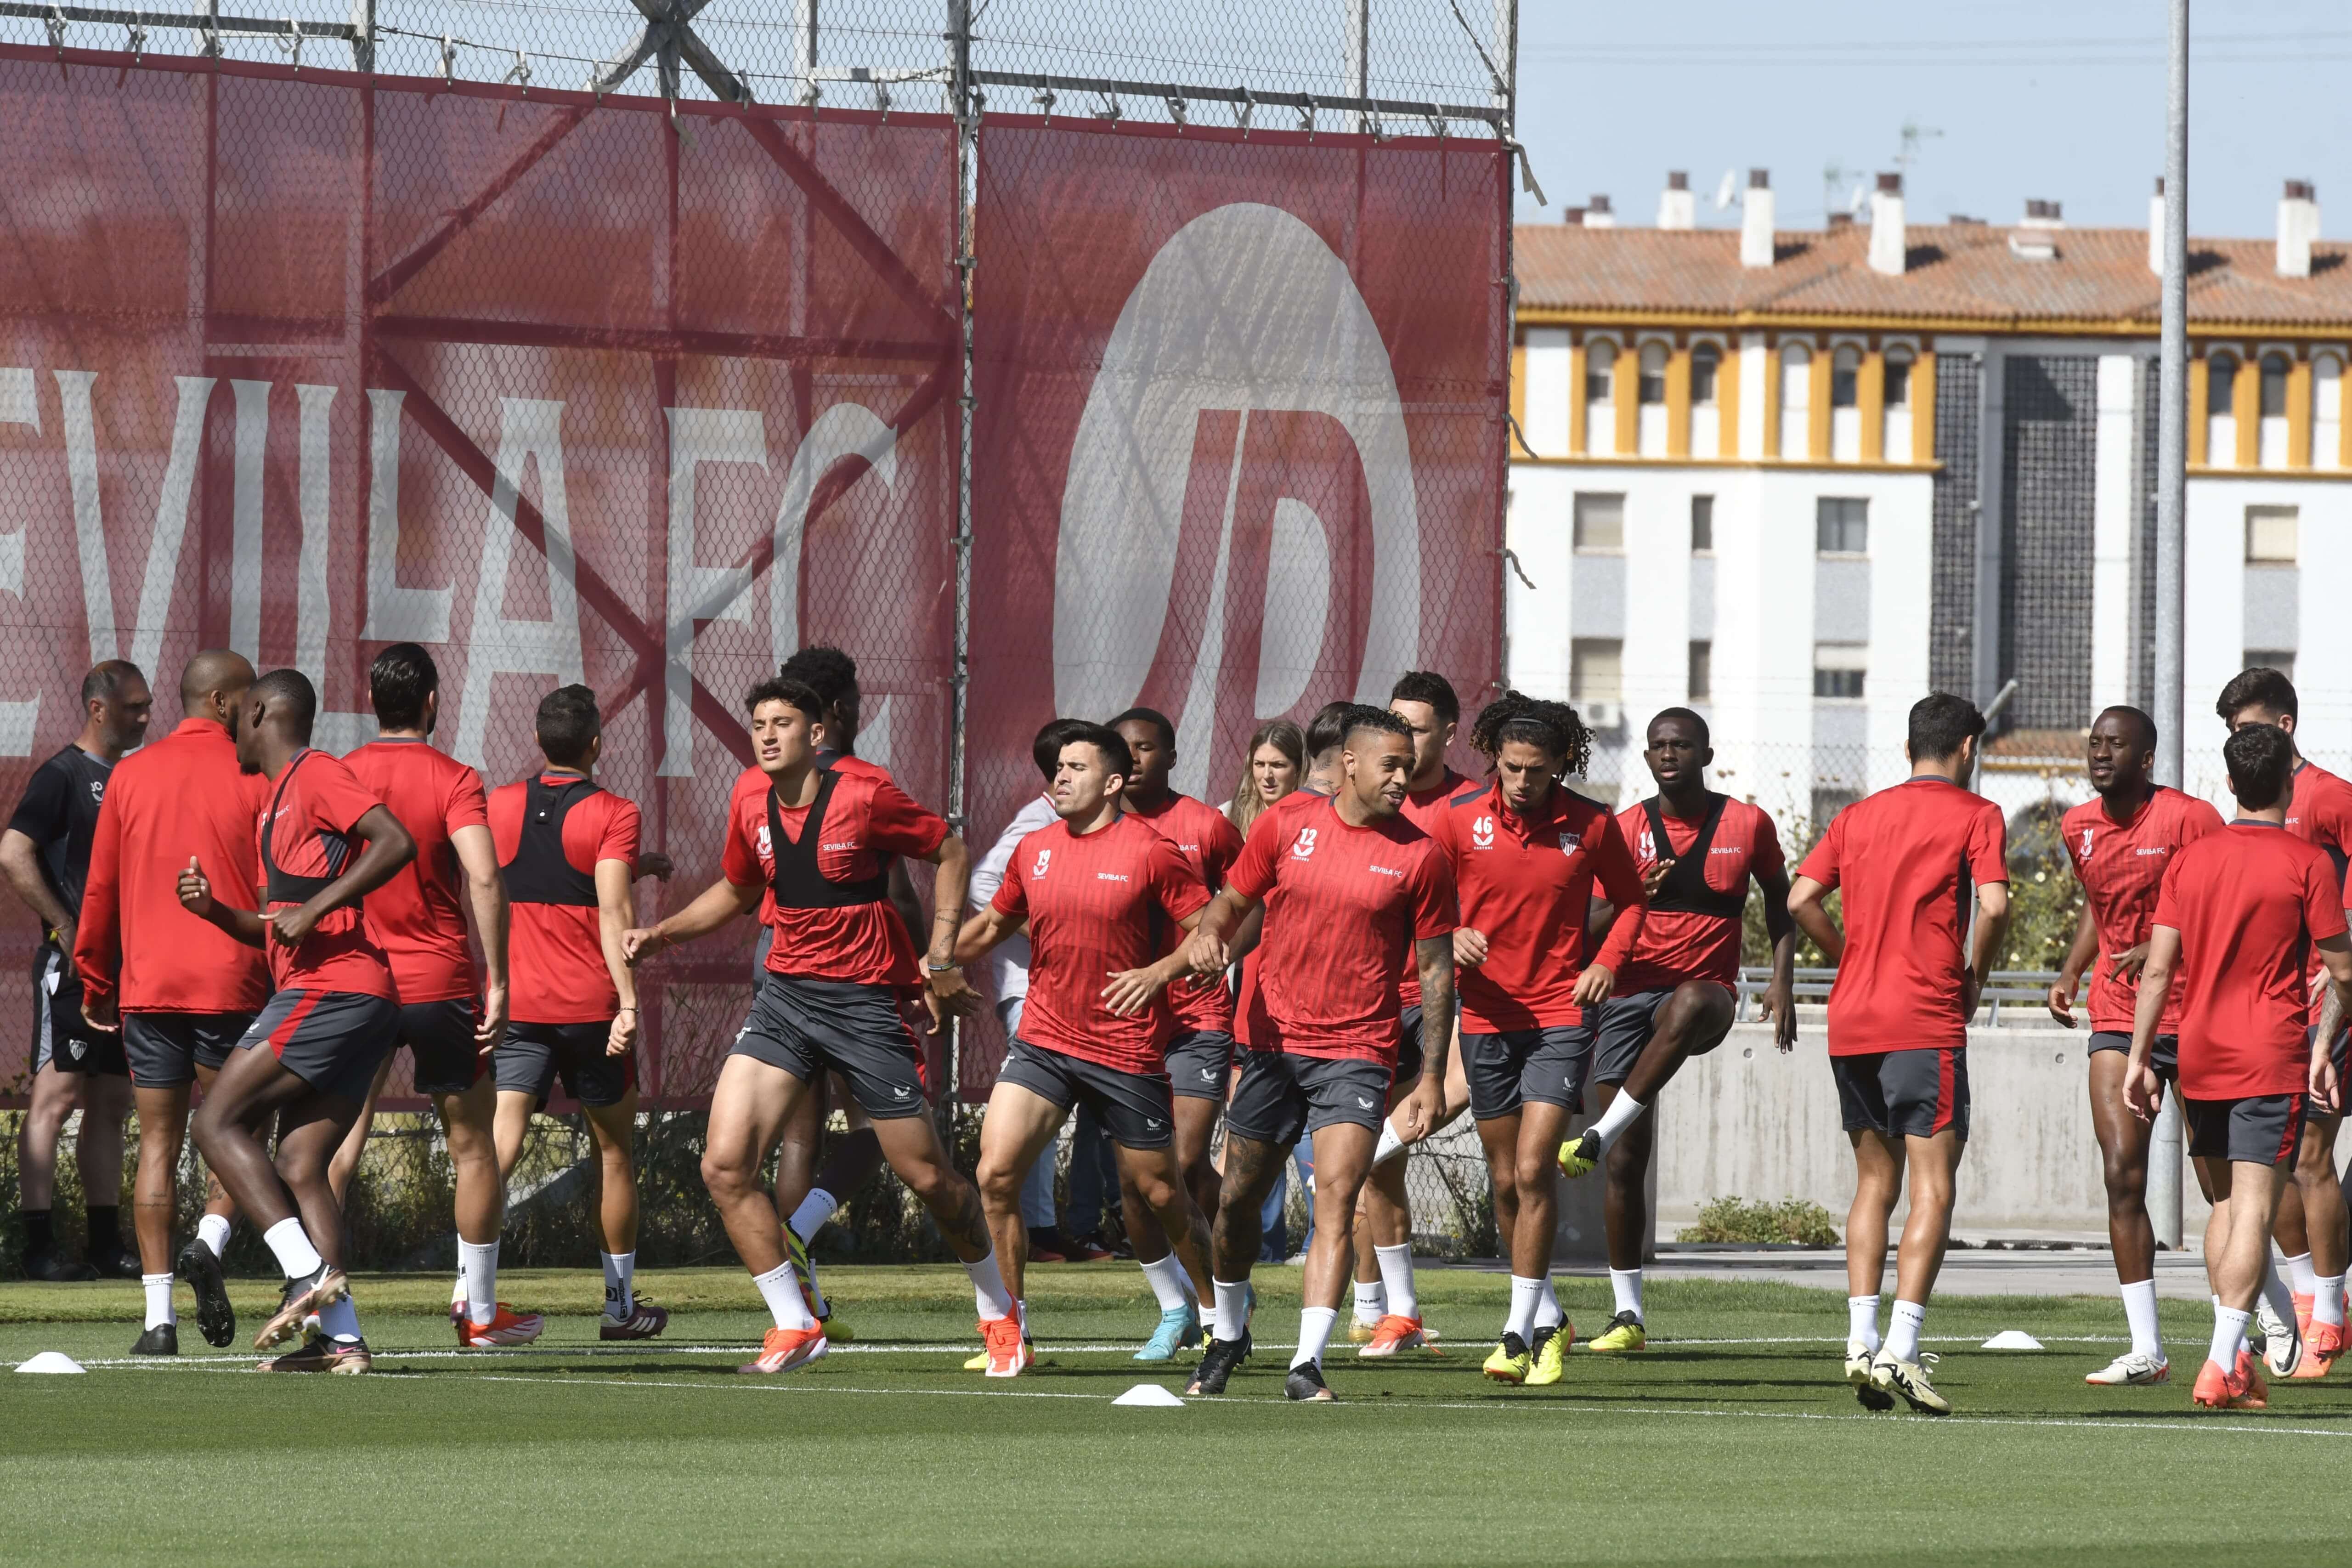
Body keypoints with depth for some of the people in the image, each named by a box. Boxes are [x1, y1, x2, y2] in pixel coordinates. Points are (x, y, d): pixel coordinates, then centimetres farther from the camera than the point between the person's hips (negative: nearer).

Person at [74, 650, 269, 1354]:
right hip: (233, 986, -3)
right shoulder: (254, 779, -3)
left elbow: (101, 889, 9)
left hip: (148, 986, 3)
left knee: (158, 1144, 5)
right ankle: (211, 1242, -18)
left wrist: (95, 984, 19)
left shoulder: (132, 775, 7)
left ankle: (160, 1316, -1)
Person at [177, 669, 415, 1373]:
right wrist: (213, 909, 13)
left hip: (332, 990, -10)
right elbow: (277, 932, 30)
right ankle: (341, 1337, -5)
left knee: (218, 1122, -10)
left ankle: (310, 1273, -21)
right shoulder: (276, 806, 26)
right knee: (299, 1168, 4)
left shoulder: (317, 777, -4)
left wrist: (317, 907, -21)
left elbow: (397, 842, -19)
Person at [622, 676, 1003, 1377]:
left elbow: (949, 851, -1)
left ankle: (998, 1309, 28)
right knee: (725, 1166, -12)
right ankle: (795, 1327, -1)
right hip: (786, 996, 5)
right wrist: (661, 934, 11)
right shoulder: (751, 811, 3)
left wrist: (941, 958, -4)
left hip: (866, 1000, -5)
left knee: (928, 1178, 2)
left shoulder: (863, 798, -13)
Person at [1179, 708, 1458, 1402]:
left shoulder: (1419, 855, -3)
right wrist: (1210, 934, -12)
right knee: (1238, 1196, 11)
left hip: (1357, 1053, -2)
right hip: (1275, 1040, 2)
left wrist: (1432, 1076, -1)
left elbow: (1437, 968, 2)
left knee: (1337, 1196, -18)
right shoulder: (1287, 824, 1)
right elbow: (1232, 900, 13)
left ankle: (1307, 1365, -20)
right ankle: (1228, 1335, 35)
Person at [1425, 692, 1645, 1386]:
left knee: (1532, 1172, -14)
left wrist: (1606, 963, -5)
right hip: (1487, 1015, 2)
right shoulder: (1459, 821, -3)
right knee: (1506, 1182, 9)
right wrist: (1451, 939, -17)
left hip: (1561, 1016, -2)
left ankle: (1520, 1332, -10)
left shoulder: (1592, 826, -4)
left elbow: (1629, 900, 11)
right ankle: (1549, 1317, 27)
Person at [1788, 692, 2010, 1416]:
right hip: (1926, 1024, -5)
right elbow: (1994, 906, -13)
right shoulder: (1975, 815, 0)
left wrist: (1853, 962, 15)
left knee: (1874, 1184, 14)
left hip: (1850, 1022, 5)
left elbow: (1801, 899, 6)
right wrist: (1975, 978, 2)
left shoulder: (1859, 815, 15)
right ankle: (1900, 1350, -15)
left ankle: (1862, 1340, 4)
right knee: (1932, 1188, -4)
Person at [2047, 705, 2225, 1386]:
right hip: (2116, 1020, 4)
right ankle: (2146, 1349, -4)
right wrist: (2071, 972, 10)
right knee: (2122, 1178, -6)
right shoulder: (2079, 828, 6)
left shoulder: (2189, 819, -12)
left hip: (2191, 1017, -4)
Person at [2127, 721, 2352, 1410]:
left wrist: (2139, 1057, 7)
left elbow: (2158, 970, 2)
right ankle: (2222, 1366, -16)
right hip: (2273, 1056, -4)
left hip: (2199, 1057, 4)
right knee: (2252, 1209, -7)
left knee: (2225, 1205, 17)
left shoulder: (2191, 859, 5)